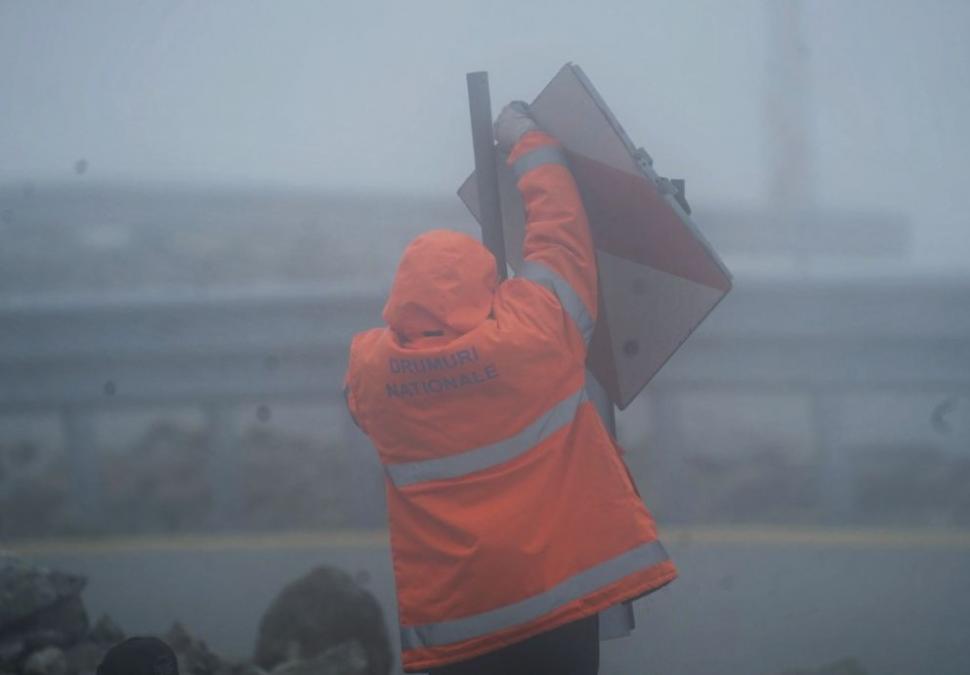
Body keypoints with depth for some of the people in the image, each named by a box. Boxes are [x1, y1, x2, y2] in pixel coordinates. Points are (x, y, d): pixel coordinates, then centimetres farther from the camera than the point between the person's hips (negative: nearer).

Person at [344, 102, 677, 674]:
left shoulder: (373, 371, -2)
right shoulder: (530, 336, -9)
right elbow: (560, 234, 5)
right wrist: (530, 144, 20)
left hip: (450, 621, 2)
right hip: (555, 594, -2)